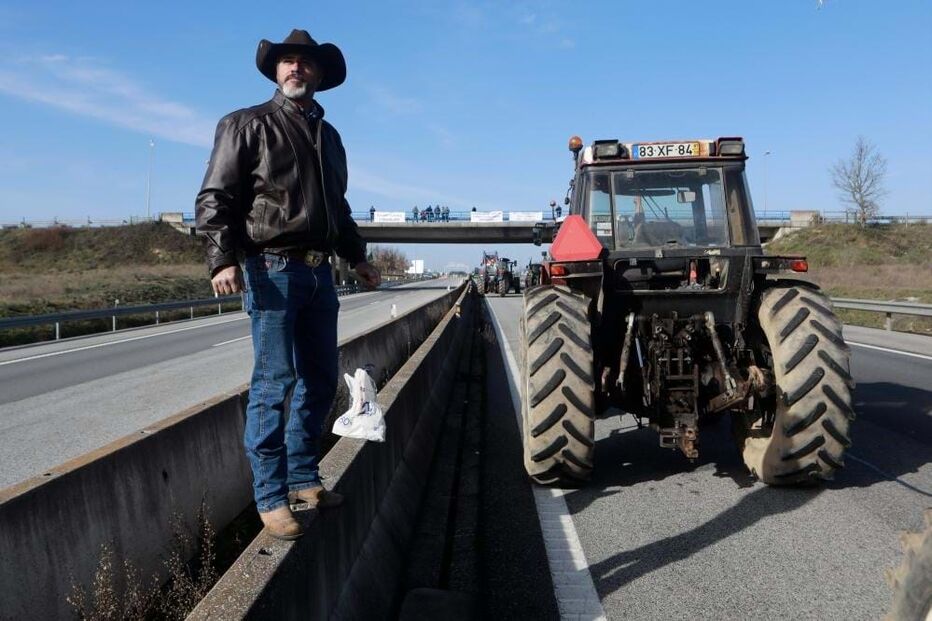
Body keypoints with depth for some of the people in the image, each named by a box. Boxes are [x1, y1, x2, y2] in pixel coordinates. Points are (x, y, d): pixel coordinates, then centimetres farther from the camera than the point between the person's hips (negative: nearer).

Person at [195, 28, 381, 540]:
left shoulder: (328, 136, 20)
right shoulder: (247, 125, 1)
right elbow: (215, 199, -6)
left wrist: (356, 257, 25)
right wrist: (222, 259, -19)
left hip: (319, 272, 7)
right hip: (272, 268, -7)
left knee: (320, 381, 10)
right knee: (274, 383, -6)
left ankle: (303, 479, 23)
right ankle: (271, 498, 3)